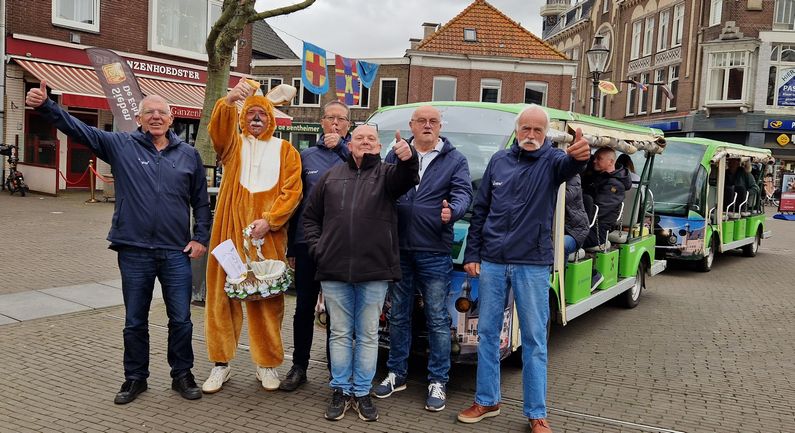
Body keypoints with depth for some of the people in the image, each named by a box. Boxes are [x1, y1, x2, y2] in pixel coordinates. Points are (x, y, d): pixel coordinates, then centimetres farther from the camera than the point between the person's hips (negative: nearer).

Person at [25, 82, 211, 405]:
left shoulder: (188, 154, 7)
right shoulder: (121, 145, 3)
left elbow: (201, 202, 11)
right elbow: (78, 129, -6)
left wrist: (201, 238, 4)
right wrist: (45, 106, -21)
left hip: (177, 253, 1)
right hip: (134, 252, 0)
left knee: (181, 320, 7)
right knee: (135, 322, 12)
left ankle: (182, 375, 25)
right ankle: (135, 378, 28)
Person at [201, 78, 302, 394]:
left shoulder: (285, 150, 9)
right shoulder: (233, 143, 11)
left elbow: (292, 191, 0)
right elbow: (217, 128, -12)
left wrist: (268, 220, -14)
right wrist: (229, 99, -32)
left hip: (268, 234, -1)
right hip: (230, 230, 1)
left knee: (268, 297, 3)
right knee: (223, 293, 3)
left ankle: (267, 364, 15)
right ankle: (221, 363, 14)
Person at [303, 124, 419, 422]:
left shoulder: (386, 173, 5)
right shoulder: (331, 176, 12)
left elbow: (406, 178, -19)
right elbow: (310, 216, 17)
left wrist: (408, 158, -41)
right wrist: (316, 247, 3)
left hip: (374, 271, -2)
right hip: (334, 269, 2)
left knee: (368, 335, 7)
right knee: (340, 333, 10)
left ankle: (362, 393, 18)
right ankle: (340, 391, 20)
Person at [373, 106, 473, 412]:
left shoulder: (455, 160, 4)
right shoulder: (395, 155, 10)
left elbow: (463, 193, -7)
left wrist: (452, 211, -28)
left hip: (434, 252, -3)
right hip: (398, 249, 3)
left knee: (437, 319, 2)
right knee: (398, 315, 13)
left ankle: (438, 381, 14)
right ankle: (396, 374, 27)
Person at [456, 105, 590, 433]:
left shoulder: (551, 161, -2)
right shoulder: (499, 160, 7)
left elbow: (568, 166, -29)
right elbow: (480, 210, 10)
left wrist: (578, 156, -53)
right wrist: (471, 254, 6)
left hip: (532, 264, -3)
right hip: (491, 262, 3)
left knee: (535, 339, 4)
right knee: (487, 332, 10)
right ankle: (487, 401, 25)